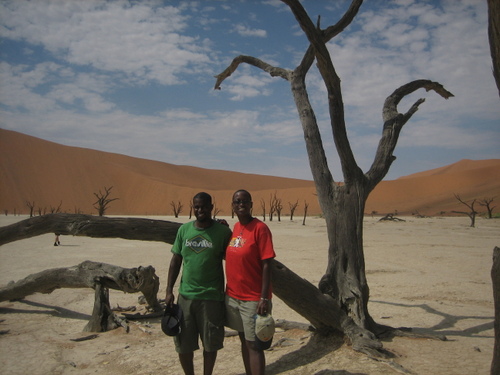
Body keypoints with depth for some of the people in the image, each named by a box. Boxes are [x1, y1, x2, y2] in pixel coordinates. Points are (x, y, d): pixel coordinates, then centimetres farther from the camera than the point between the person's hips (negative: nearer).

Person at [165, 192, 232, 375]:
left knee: (210, 343, 10)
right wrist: (169, 290, 4)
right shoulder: (184, 229, 4)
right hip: (186, 295, 3)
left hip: (212, 297, -3)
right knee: (183, 343, 11)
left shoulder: (223, 231, -6)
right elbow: (175, 261, 7)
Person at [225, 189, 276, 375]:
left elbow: (266, 265, -16)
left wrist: (264, 298, -18)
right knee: (244, 340, 17)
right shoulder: (235, 227, 7)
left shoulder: (260, 228, -14)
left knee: (253, 344, 1)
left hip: (253, 299, -7)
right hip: (232, 295, 7)